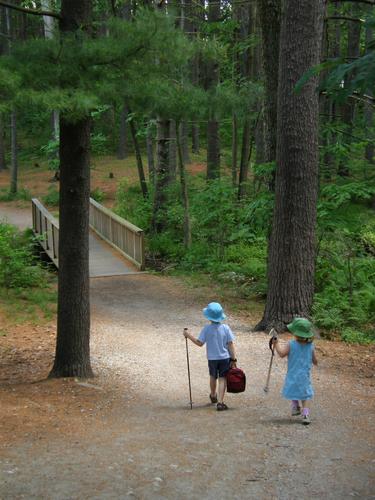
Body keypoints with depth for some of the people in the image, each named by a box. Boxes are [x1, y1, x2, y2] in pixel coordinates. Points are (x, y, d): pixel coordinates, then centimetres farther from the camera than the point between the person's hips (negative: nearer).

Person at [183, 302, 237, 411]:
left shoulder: (207, 329, -11)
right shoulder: (225, 328, -8)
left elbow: (199, 343, -9)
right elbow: (230, 344, -7)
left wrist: (189, 335, 0)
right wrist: (233, 359, -2)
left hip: (212, 358, 1)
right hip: (225, 358, -1)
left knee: (213, 377, 23)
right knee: (222, 379, 2)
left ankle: (213, 396, 45)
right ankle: (220, 402, -6)